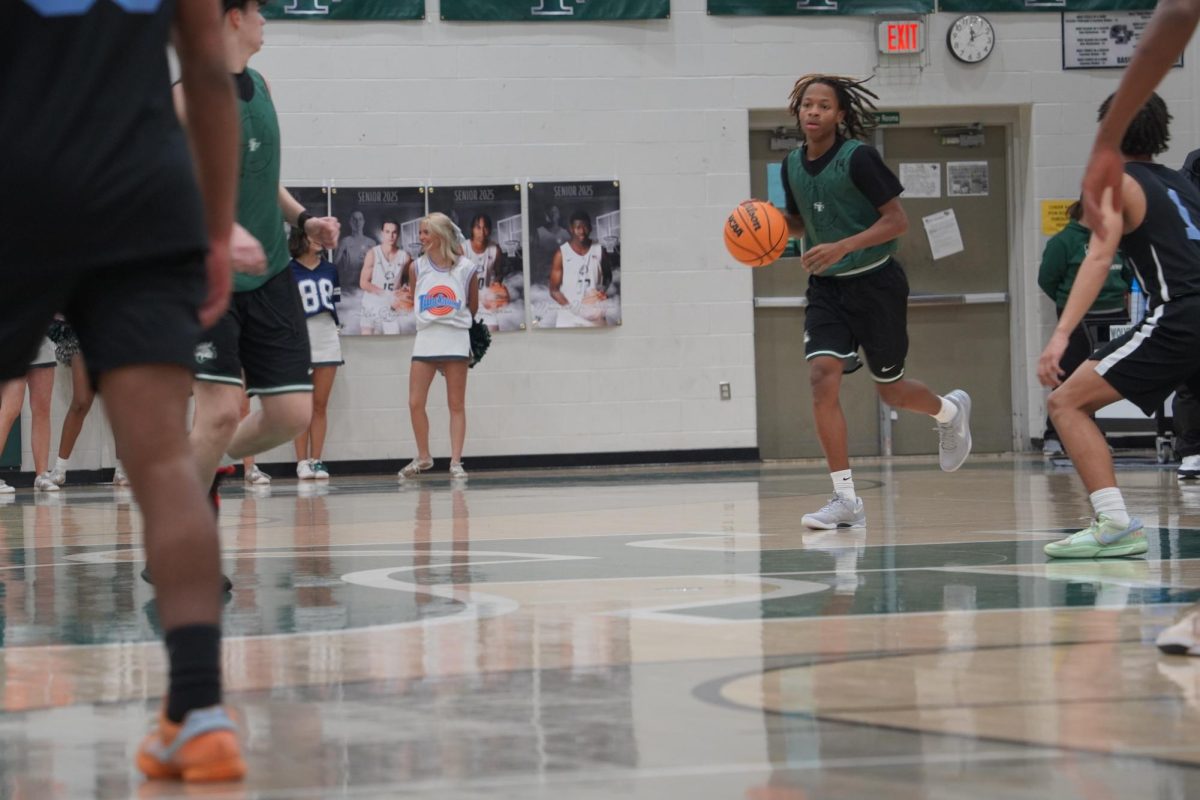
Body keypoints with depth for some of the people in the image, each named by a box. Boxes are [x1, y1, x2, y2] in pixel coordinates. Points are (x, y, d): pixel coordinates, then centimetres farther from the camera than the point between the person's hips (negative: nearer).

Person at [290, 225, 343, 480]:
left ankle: (316, 460, 6)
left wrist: (337, 325, 12)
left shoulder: (330, 270, 13)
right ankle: (302, 462, 0)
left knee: (321, 405, 4)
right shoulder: (288, 271, -2)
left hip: (327, 341, 4)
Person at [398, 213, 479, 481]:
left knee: (457, 405, 1)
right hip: (425, 338, 3)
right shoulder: (417, 267, 2)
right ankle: (423, 457, 14)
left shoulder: (465, 268, -4)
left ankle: (456, 462, 4)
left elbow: (473, 307, 9)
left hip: (456, 340, -3)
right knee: (415, 403, -2)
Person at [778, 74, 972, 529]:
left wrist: (842, 247, -27)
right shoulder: (792, 165, 3)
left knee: (890, 390, 9)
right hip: (826, 287, 5)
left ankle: (950, 411, 46)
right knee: (822, 377, -16)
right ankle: (846, 500, -13)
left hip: (874, 282, -5)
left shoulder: (858, 158, -16)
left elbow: (897, 220, -16)